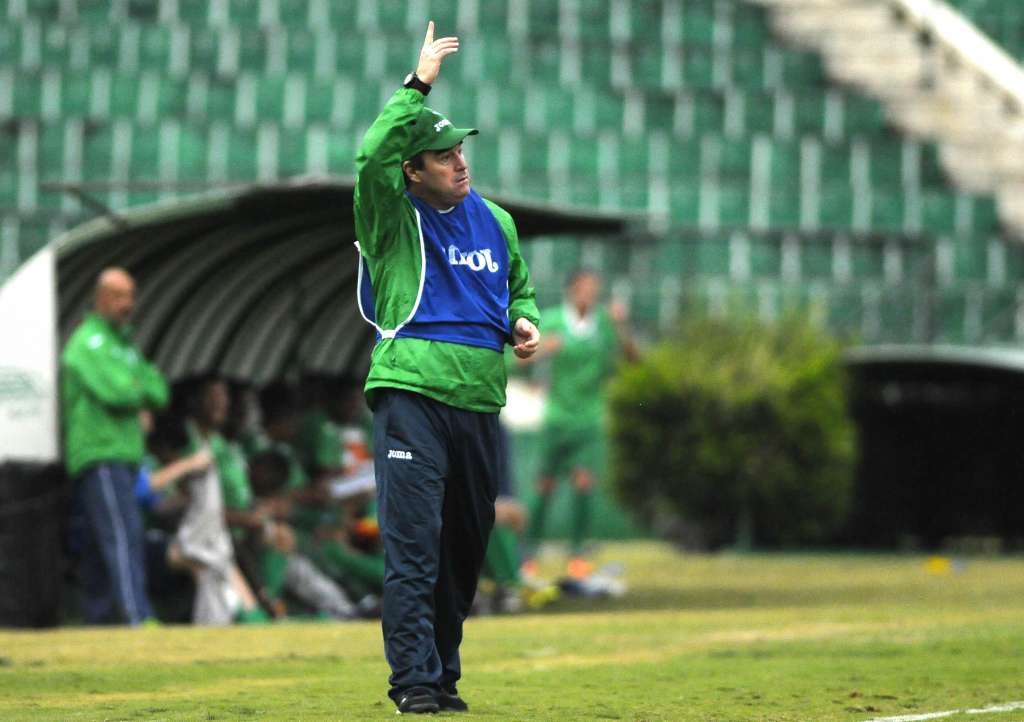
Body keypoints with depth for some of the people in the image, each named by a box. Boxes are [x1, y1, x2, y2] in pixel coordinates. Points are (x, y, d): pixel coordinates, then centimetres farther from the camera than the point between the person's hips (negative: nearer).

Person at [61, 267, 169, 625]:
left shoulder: (123, 343, 23)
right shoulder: (88, 342, -7)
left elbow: (158, 392, 16)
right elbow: (117, 391, -20)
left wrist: (134, 388, -5)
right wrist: (142, 389, 1)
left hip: (123, 454, 10)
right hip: (99, 455, -9)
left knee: (99, 544, 9)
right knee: (123, 534, -19)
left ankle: (98, 620, 10)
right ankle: (138, 617, -29)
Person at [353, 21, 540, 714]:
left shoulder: (496, 222, 15)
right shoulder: (393, 218, -1)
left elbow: (519, 286, 30)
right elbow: (372, 156, -20)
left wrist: (525, 321, 7)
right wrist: (418, 84, -22)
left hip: (480, 402, 6)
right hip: (412, 392, -5)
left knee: (465, 551, 9)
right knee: (414, 547, -11)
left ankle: (444, 676, 18)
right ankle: (415, 682, -11)